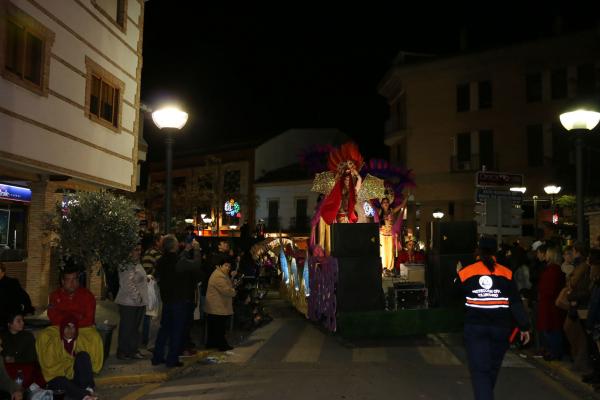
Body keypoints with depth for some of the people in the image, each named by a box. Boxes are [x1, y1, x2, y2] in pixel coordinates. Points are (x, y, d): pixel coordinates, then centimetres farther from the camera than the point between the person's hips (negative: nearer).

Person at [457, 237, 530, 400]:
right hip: (500, 328, 2)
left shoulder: (465, 272, -4)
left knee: (479, 369, -2)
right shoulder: (506, 273, -4)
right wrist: (524, 327, 2)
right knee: (493, 367, 20)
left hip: (475, 327, -2)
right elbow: (516, 303, -5)